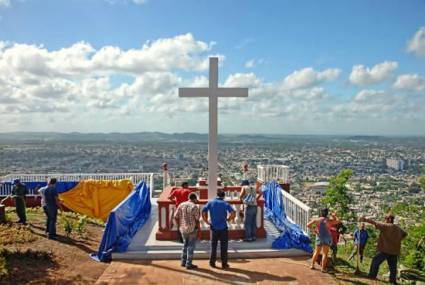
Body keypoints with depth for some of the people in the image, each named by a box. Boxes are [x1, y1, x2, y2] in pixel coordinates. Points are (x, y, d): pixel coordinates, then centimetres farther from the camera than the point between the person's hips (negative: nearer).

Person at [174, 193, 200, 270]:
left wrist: (179, 226, 11)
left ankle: (183, 262, 27)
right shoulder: (195, 207, -14)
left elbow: (176, 217, 0)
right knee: (191, 247, 6)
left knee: (185, 245, 21)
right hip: (192, 229, -5)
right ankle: (189, 264, 10)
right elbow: (197, 220, -13)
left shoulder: (181, 205, 1)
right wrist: (199, 230, -2)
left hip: (183, 229, 5)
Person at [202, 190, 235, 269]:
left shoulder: (210, 203, 2)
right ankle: (224, 264, 13)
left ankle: (212, 262, 20)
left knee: (213, 246, 14)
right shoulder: (225, 203, -2)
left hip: (214, 228, 2)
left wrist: (206, 221, 1)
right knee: (223, 246, 8)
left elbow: (203, 212, -8)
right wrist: (228, 219, -1)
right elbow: (233, 213, -15)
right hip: (223, 228, -2)